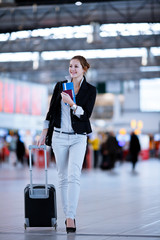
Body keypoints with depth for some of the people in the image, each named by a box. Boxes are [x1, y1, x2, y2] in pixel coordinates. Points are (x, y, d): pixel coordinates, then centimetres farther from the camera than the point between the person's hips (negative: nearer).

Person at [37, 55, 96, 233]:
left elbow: (86, 114, -9)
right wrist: (44, 133, 9)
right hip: (59, 136, 2)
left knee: (74, 175, -17)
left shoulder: (90, 90, 0)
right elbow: (51, 110, 10)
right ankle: (68, 216, 16)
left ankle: (70, 217, -20)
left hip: (78, 138, -2)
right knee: (63, 177, 6)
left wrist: (71, 103, -23)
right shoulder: (60, 85, 6)